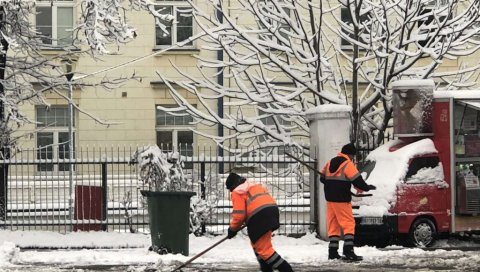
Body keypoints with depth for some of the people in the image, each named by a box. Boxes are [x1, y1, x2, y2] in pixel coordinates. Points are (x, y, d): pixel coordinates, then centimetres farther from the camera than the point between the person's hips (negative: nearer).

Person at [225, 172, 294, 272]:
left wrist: (233, 228, 9)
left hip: (260, 218, -9)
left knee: (263, 248, -7)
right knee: (257, 244, 25)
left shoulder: (237, 192, 4)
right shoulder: (255, 186, 29)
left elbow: (239, 213, -5)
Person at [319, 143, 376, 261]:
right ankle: (348, 251, -17)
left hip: (330, 198, 7)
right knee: (349, 224, -5)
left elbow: (322, 178, 19)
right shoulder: (348, 164, -10)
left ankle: (333, 252, 9)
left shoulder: (330, 163, 12)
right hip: (342, 200, -7)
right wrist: (367, 187, 2)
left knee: (333, 224, 11)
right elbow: (357, 180, -13)